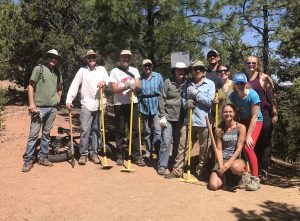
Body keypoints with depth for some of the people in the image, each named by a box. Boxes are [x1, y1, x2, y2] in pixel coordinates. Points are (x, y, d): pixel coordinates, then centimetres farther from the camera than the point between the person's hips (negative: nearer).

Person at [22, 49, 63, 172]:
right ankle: (28, 160, 5)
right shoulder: (39, 69, -1)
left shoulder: (57, 73, 12)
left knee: (46, 134, 10)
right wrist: (31, 103, -11)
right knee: (33, 134, -4)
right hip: (39, 107, -4)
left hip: (52, 108, 5)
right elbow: (31, 86, -3)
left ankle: (42, 157, 20)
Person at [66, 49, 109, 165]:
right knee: (85, 129, -6)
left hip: (99, 104, 2)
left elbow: (109, 82, 5)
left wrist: (105, 83, -19)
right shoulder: (82, 70, 5)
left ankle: (94, 153, 17)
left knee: (97, 130, 7)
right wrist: (69, 100, -14)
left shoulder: (102, 69, 12)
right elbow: (74, 85, -4)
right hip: (86, 104, -2)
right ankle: (83, 154, 5)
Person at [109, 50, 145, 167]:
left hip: (133, 103, 3)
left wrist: (133, 85, -23)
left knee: (135, 131, 3)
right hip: (119, 104, -2)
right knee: (120, 131, 4)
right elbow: (114, 89, -9)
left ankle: (136, 156, 10)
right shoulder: (115, 71, 1)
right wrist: (126, 87, -26)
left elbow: (138, 86, -1)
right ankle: (120, 156, 14)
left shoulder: (134, 70, 11)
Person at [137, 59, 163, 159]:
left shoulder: (158, 76, -2)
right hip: (144, 107, 2)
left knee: (157, 130, -9)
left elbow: (162, 91, -1)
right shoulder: (139, 78, 0)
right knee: (146, 131, 13)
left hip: (156, 106, -2)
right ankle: (148, 150, 27)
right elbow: (136, 92, 8)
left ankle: (158, 150, 2)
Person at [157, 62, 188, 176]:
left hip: (181, 118, 2)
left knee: (178, 142, 11)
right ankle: (162, 166, 8)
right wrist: (162, 116, -8)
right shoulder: (168, 82, -1)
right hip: (168, 116, -2)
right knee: (166, 142, -3)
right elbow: (162, 99, -3)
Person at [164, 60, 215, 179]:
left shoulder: (210, 84, 0)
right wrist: (186, 103, -8)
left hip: (204, 121, -3)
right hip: (189, 120, 3)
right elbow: (183, 99, 15)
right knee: (183, 146, 5)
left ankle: (201, 171, 24)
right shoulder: (188, 83, 10)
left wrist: (196, 93, -12)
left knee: (204, 149, 7)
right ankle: (177, 170, 13)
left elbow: (209, 101, -10)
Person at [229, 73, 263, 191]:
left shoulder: (253, 95, -24)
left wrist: (249, 135, -22)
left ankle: (255, 179, -5)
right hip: (242, 121, 5)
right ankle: (245, 175, 10)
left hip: (255, 122, -5)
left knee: (248, 147, -17)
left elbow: (254, 116, -22)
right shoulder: (233, 96, -9)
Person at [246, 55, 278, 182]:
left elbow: (272, 96, -5)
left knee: (264, 143, 2)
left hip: (264, 115, -4)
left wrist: (275, 114, -11)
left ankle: (263, 171, 10)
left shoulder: (264, 78, -1)